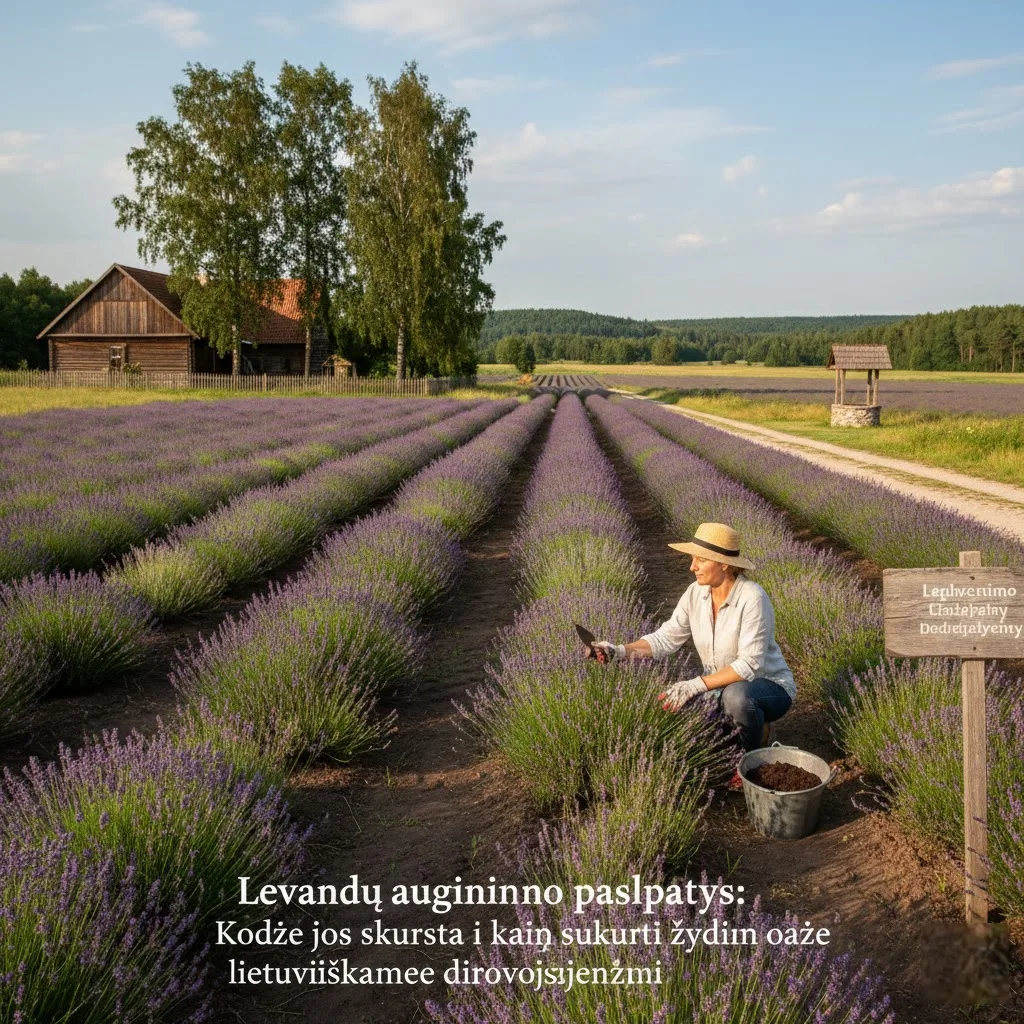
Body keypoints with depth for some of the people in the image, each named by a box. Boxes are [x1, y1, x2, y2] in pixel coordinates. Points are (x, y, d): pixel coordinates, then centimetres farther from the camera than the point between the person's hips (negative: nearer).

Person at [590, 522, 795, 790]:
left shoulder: (752, 597, -28)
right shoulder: (696, 592, -9)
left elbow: (749, 665, -31)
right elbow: (666, 638, -6)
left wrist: (697, 685, -38)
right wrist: (621, 651, -21)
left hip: (769, 686, -5)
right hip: (722, 689, 6)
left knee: (736, 694, -40)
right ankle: (742, 728, 13)